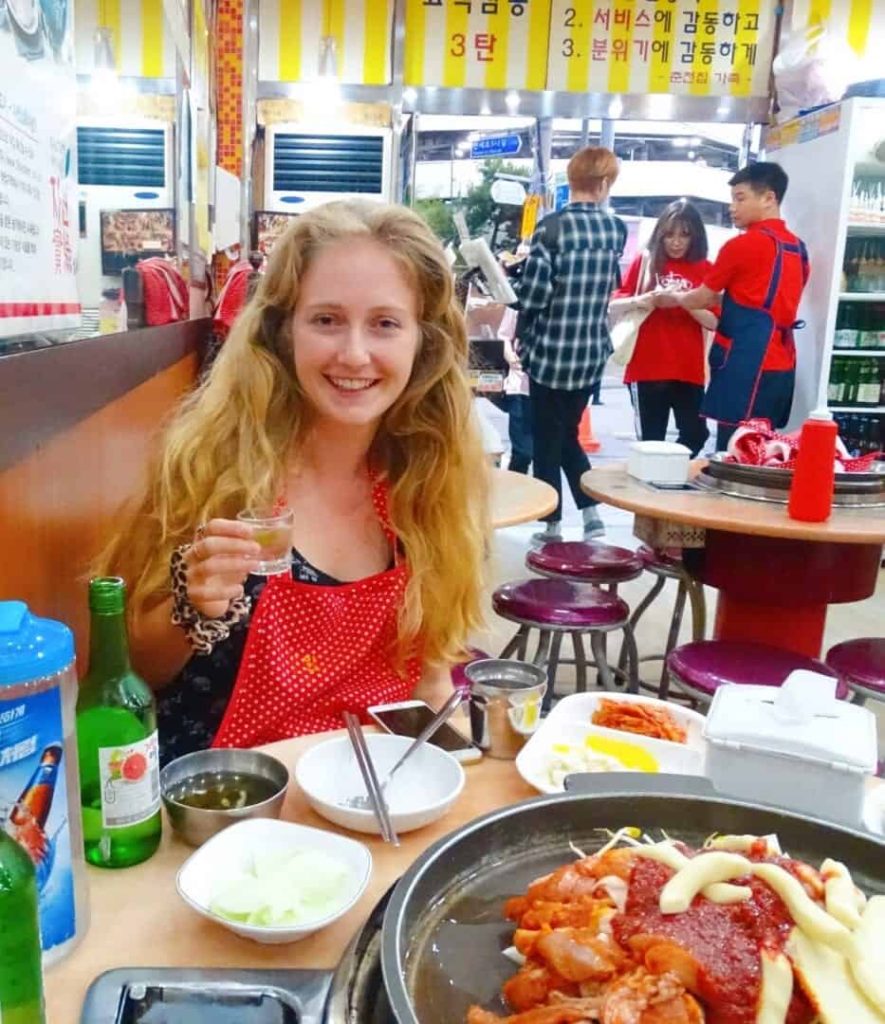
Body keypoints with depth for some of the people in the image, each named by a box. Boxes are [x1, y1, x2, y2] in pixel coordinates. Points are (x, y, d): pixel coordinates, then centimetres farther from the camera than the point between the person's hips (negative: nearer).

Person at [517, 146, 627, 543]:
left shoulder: (552, 226, -12)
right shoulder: (617, 230, 3)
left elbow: (533, 293, -13)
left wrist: (525, 338, 2)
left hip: (550, 352, -4)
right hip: (592, 354, 4)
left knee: (547, 442, 8)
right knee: (568, 434, 19)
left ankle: (553, 525, 13)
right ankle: (591, 513, 9)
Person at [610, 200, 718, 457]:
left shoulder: (706, 269, 4)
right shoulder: (645, 260, 4)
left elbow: (713, 322, -1)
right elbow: (613, 305, 4)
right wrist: (637, 301, -16)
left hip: (689, 368, 0)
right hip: (649, 366, 0)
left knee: (695, 434, -5)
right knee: (652, 438, 3)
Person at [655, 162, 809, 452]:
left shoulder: (742, 245, -8)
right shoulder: (797, 248, 14)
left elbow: (700, 299, 2)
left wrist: (673, 298, 21)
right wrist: (723, 298, 29)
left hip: (747, 363, -8)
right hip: (781, 363, 8)